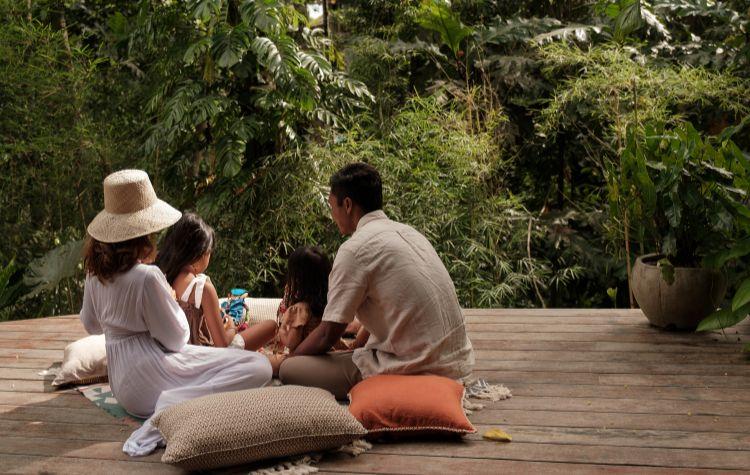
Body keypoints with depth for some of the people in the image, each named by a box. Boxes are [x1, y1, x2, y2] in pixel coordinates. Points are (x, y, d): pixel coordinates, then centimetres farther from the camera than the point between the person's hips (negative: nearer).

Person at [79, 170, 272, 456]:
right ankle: (175, 404, -24)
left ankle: (171, 402, 7)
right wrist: (172, 300, 2)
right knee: (258, 367, -18)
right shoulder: (146, 277, -23)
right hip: (150, 375, -9)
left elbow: (90, 324, 17)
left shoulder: (96, 271, 2)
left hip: (123, 386, 9)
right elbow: (177, 339, -14)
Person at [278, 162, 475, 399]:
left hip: (413, 370, -9)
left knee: (290, 370, -5)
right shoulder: (407, 232, 14)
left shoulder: (355, 248, -11)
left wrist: (285, 360, 10)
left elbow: (327, 335, -7)